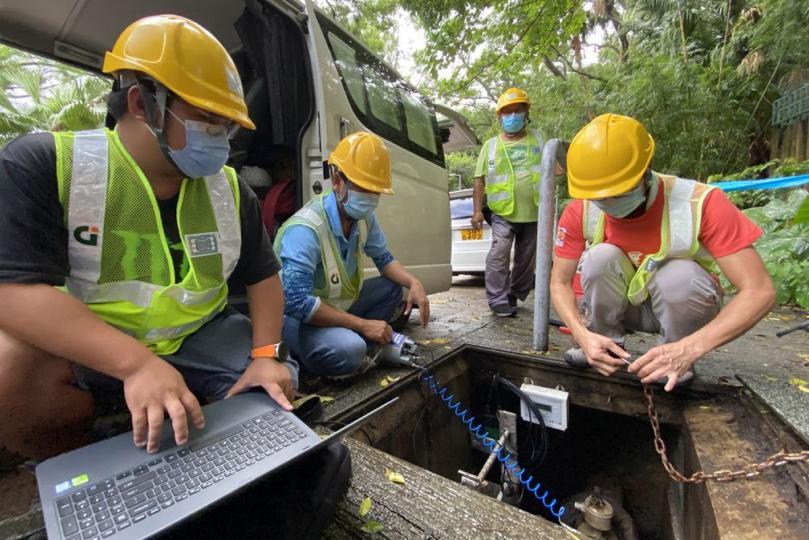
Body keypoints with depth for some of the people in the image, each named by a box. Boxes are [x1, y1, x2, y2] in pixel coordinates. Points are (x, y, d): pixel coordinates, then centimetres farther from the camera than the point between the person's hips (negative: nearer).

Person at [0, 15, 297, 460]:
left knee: (276, 385, -12)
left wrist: (266, 354, -14)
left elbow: (263, 275, 0)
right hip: (84, 344, -2)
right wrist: (137, 364, -35)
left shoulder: (229, 187, -3)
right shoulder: (43, 165, -13)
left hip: (200, 336, 3)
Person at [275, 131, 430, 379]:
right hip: (297, 318, -7)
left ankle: (357, 351, -8)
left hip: (338, 307, 8)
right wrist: (363, 325, -29)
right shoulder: (305, 229, -29)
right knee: (349, 350, -33)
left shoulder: (364, 218, -5)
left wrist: (413, 282, -14)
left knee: (392, 286, -4)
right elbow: (296, 302, -34)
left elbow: (384, 259, 7)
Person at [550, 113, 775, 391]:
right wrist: (583, 335, -33)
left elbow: (759, 290, -26)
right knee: (601, 257, -28)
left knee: (680, 275, -33)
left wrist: (688, 350, -39)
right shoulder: (580, 212, -20)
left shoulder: (701, 203, -25)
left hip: (681, 304, 0)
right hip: (620, 305, 1)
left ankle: (679, 363, -5)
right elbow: (560, 283, -15)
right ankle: (605, 351, -7)